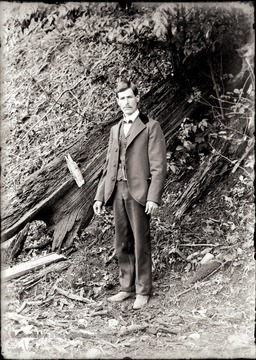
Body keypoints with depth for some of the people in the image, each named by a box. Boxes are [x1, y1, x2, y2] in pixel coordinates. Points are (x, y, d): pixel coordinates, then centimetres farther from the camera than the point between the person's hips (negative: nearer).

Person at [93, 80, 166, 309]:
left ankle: (143, 291, 12)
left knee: (140, 244, 0)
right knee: (122, 244, 11)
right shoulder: (115, 130, 18)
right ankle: (127, 287, 23)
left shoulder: (150, 127, 0)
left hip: (139, 193, -5)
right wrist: (100, 195, 12)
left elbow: (159, 166, -6)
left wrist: (153, 197, -15)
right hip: (118, 192, 6)